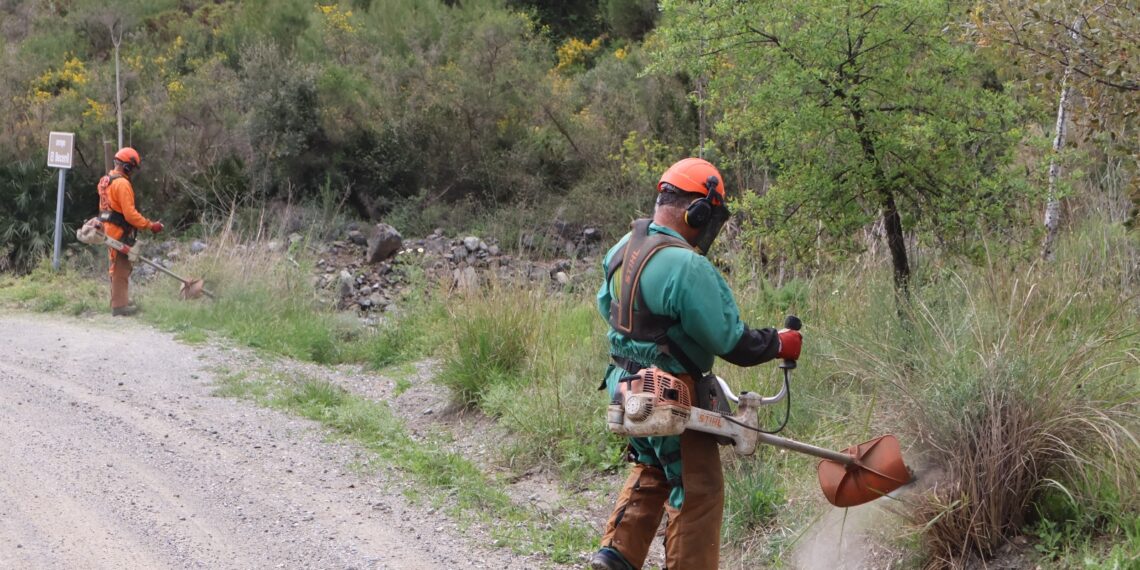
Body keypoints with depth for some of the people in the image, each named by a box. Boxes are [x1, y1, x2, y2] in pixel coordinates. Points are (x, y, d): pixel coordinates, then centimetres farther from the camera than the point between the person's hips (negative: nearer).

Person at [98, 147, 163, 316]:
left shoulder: (106, 181, 12)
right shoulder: (122, 183, -19)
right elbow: (130, 213, -24)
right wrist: (150, 226, -20)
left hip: (110, 230, 10)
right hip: (120, 232, -10)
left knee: (118, 267, 19)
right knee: (122, 268, -4)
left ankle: (119, 301, 29)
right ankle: (120, 305, -2)